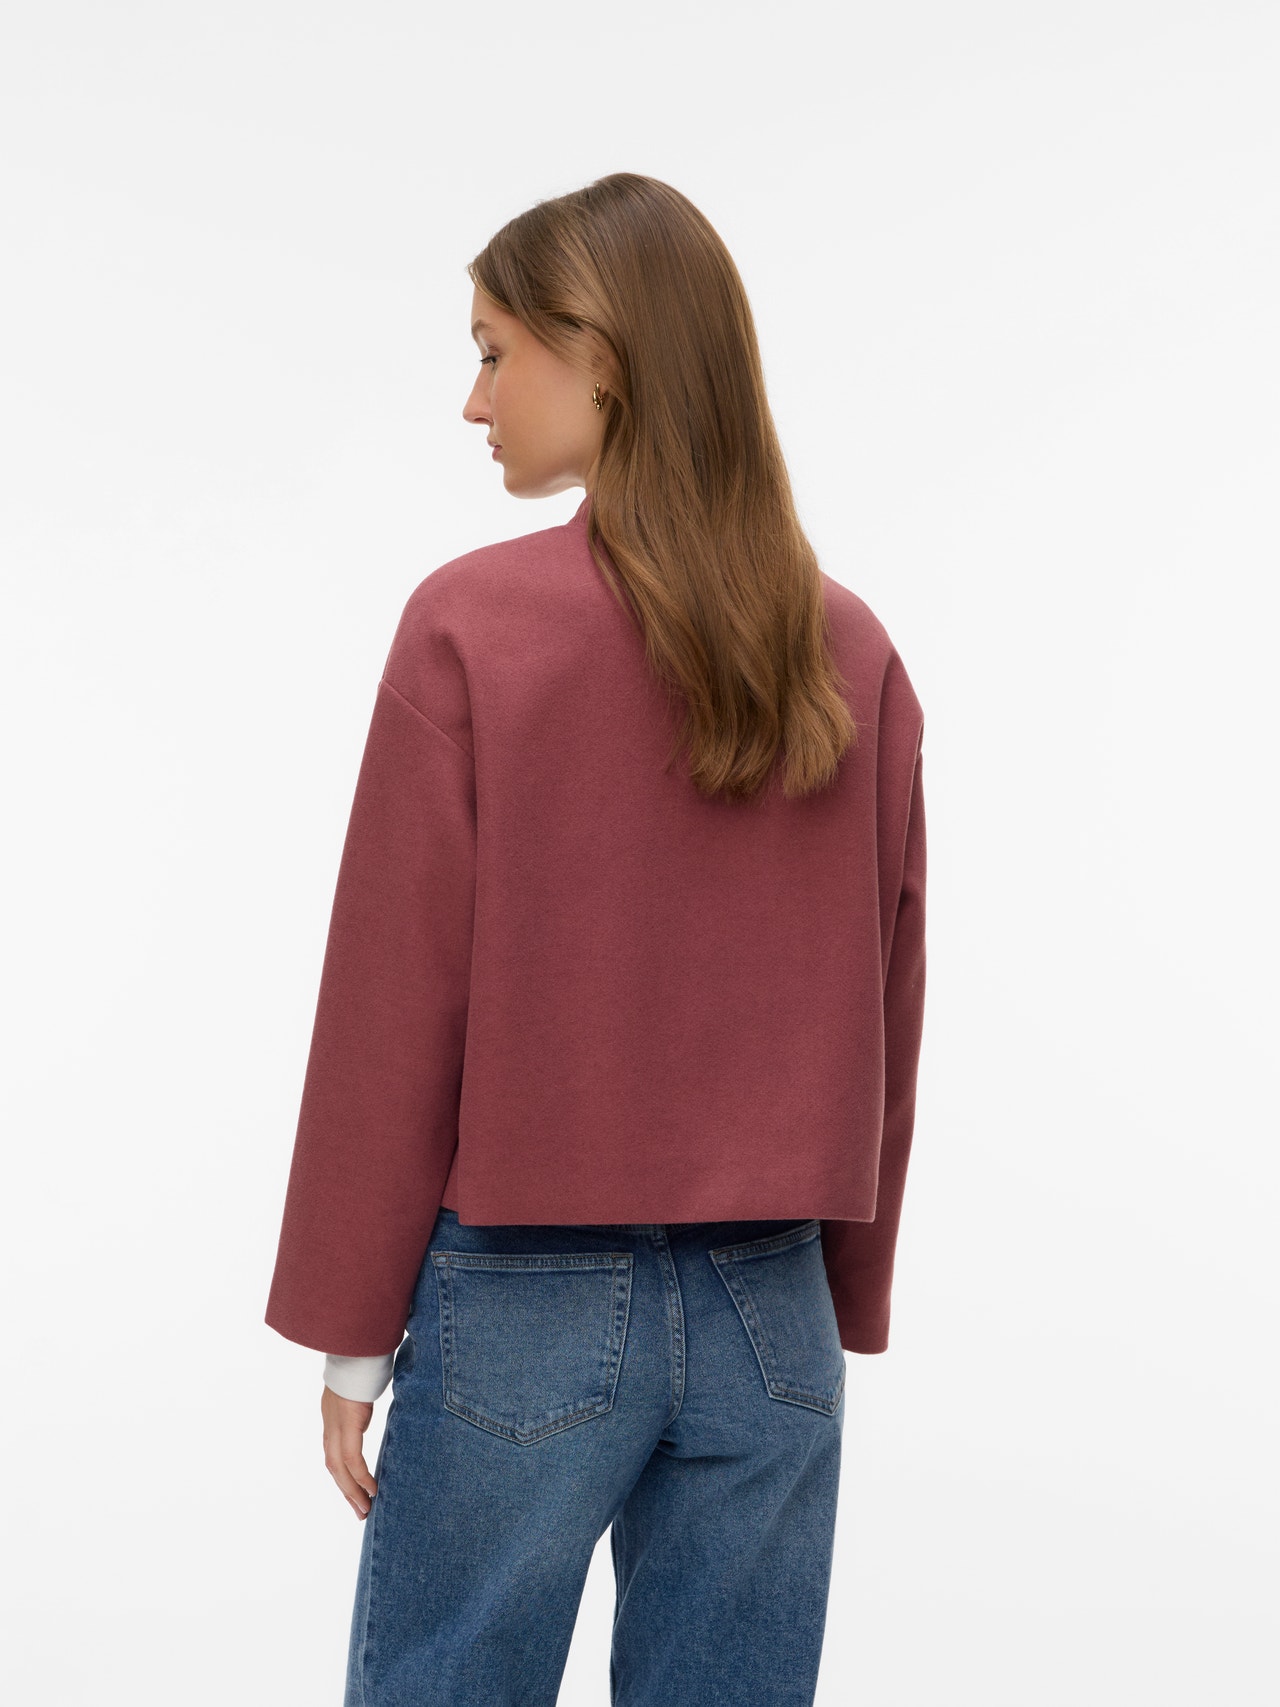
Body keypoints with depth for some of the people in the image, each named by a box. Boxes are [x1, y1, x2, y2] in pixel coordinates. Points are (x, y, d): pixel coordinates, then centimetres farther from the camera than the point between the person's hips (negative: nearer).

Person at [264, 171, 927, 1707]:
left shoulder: (473, 624, -12)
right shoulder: (854, 654, 1)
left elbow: (395, 1003, -9)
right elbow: (886, 1016, 5)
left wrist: (350, 1328, 0)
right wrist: (844, 1310, 16)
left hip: (527, 1297, -4)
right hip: (768, 1314, 4)